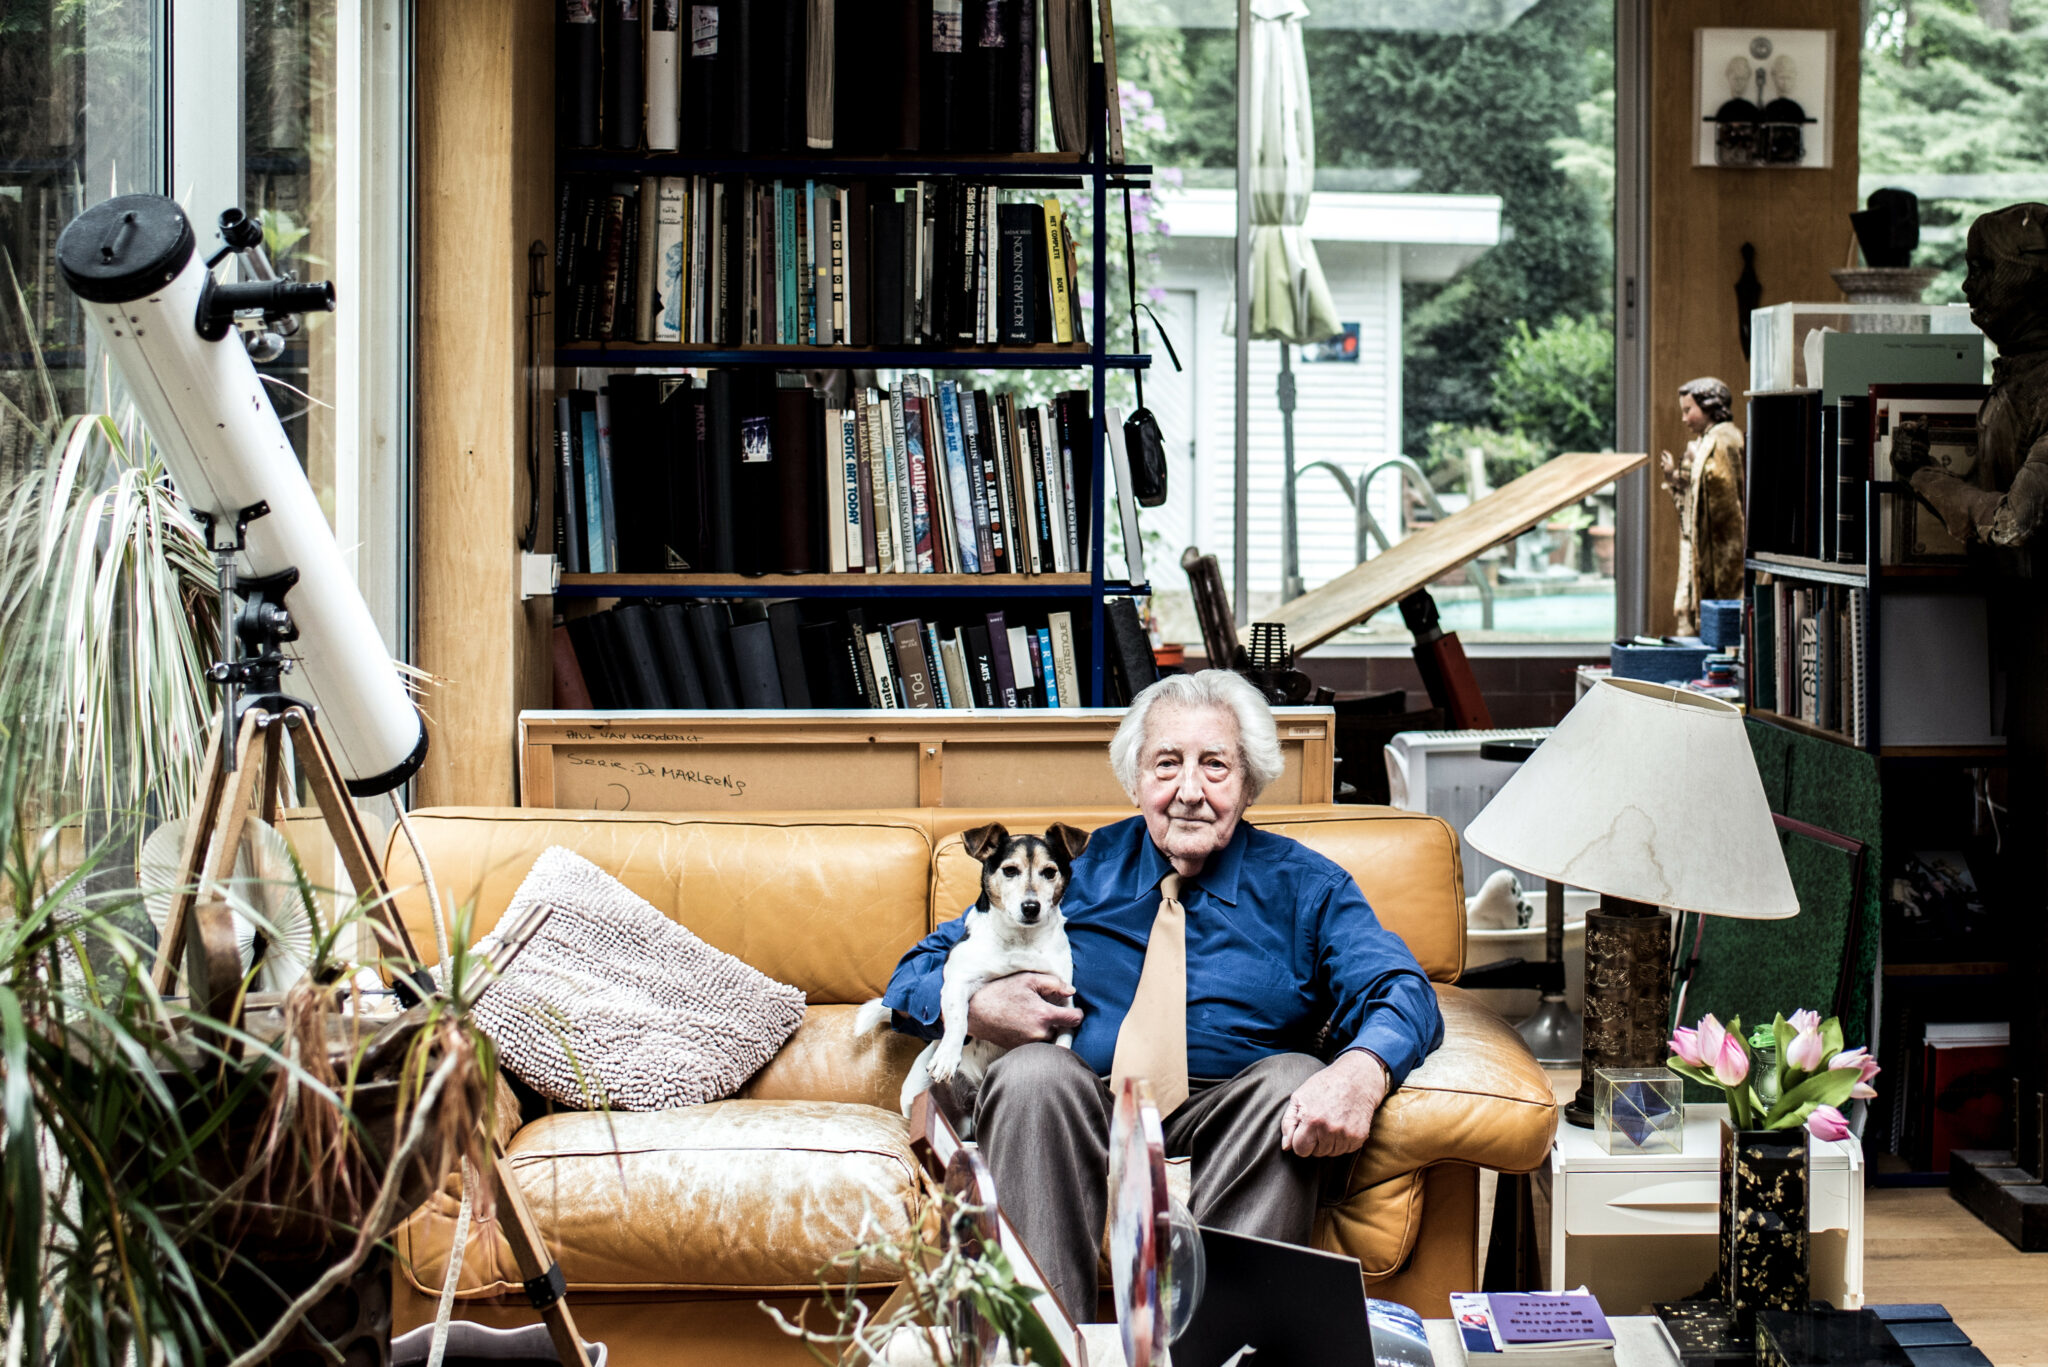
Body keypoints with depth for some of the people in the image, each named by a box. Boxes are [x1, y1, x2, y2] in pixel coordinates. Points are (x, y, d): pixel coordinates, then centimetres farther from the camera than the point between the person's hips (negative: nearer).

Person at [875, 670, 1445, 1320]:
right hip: (1081, 1113, 1)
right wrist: (976, 1008, -11)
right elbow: (915, 976, 15)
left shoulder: (1304, 886, 11)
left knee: (1295, 1077, -29)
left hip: (1229, 1121, 0)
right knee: (1034, 1070, -30)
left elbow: (1401, 993, -6)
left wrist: (1361, 1073, -31)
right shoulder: (1081, 869, 14)